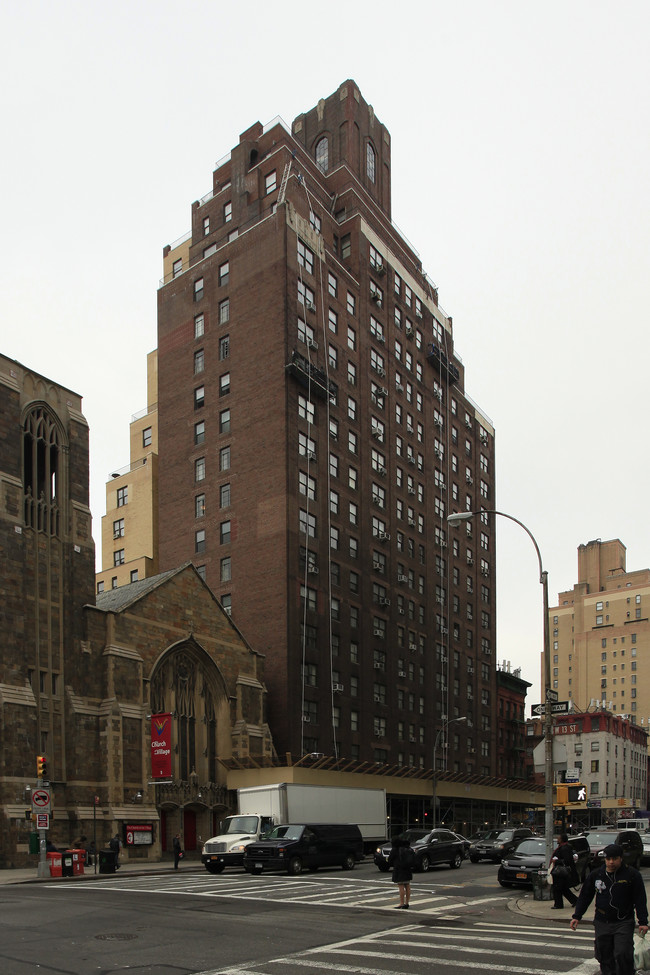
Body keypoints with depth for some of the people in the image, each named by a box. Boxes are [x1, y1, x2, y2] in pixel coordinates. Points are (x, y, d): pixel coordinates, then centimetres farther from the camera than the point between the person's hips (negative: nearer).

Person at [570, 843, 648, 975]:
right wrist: (576, 916, 6)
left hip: (623, 923, -3)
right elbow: (585, 896, 10)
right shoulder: (596, 874, 4)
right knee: (604, 956, 6)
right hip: (602, 923, 3)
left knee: (623, 954, -14)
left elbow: (640, 900, 0)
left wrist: (643, 922, -6)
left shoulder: (632, 875, -4)